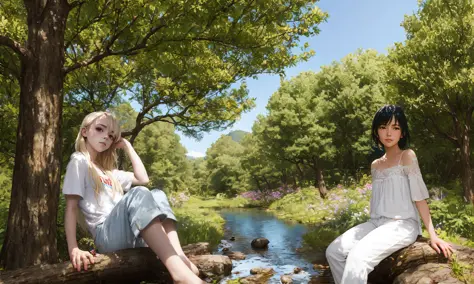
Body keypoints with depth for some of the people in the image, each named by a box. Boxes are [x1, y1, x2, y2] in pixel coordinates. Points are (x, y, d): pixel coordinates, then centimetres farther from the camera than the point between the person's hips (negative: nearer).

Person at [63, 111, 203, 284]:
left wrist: (127, 146, 22)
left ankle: (180, 256, -29)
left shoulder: (108, 170, 26)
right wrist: (73, 249, -18)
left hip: (132, 233, 8)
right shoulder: (79, 161, 4)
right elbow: (71, 207, -5)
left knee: (157, 195, -8)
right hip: (107, 235, -7)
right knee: (138, 194, -30)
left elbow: (143, 179, 20)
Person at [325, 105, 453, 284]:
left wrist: (432, 234, -10)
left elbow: (419, 196, -6)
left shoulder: (407, 156, -2)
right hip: (377, 223, 7)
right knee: (334, 252, -8)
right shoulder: (375, 165, 16)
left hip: (402, 224, -6)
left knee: (357, 256, -29)